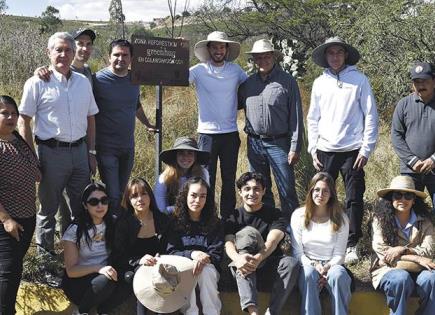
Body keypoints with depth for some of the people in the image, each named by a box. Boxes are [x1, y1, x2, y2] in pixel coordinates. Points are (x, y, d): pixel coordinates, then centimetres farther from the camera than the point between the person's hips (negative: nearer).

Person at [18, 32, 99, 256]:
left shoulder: (83, 82, 9)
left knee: (82, 206, 12)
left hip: (79, 151, 5)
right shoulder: (37, 84, -6)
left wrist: (91, 151, 12)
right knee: (48, 206, 7)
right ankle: (45, 254, 21)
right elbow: (23, 122, -6)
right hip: (52, 152, -5)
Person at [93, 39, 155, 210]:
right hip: (106, 149, -6)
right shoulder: (98, 80, -12)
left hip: (128, 146, 6)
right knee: (112, 195, -8)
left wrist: (148, 124, 27)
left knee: (121, 192, 14)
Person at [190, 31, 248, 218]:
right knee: (206, 181, 4)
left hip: (230, 134, 2)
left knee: (229, 180, 11)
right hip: (207, 134, -2)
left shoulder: (235, 70, 4)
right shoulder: (199, 71, -4)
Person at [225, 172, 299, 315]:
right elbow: (228, 243, -10)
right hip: (244, 269, 0)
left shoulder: (276, 215, 5)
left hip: (269, 268, 0)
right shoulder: (234, 217, 8)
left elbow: (272, 242, -14)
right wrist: (238, 258, -35)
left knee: (291, 263, -30)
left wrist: (258, 258, -36)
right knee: (247, 232, -28)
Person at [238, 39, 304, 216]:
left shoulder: (287, 82, -3)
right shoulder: (248, 83, 9)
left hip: (279, 143, -4)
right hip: (254, 143, 4)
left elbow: (296, 117, -5)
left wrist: (295, 147, -9)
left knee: (287, 191, -3)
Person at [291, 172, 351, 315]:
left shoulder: (341, 218, 5)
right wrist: (314, 265, -16)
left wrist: (327, 268, -16)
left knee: (338, 275, -35)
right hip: (308, 265, 0)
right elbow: (297, 252, 2)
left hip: (332, 265, 0)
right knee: (309, 274, -36)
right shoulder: (298, 215, 4)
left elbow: (339, 255, 3)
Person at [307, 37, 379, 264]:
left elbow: (370, 116, -2)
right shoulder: (320, 83, 9)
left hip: (352, 151, -3)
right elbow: (313, 118, 13)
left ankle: (351, 245, 10)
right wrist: (313, 149, 6)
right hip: (325, 151, 3)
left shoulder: (359, 79, 0)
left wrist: (366, 149, -7)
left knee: (354, 200, 0)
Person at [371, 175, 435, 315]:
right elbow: (381, 251, -10)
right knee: (401, 278, -35)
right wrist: (417, 259, -16)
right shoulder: (380, 220, -2)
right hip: (387, 270, -2)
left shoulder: (424, 221, 4)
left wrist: (404, 250, -21)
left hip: (417, 271, 2)